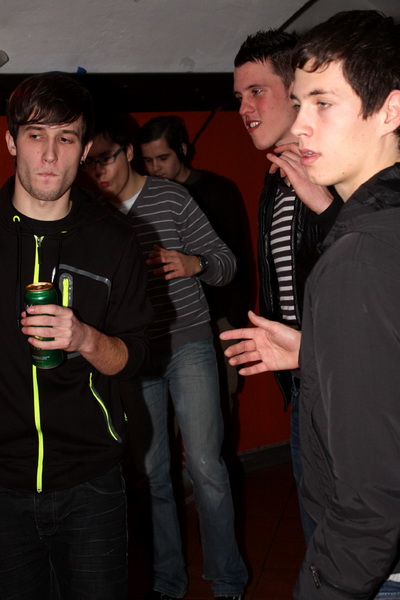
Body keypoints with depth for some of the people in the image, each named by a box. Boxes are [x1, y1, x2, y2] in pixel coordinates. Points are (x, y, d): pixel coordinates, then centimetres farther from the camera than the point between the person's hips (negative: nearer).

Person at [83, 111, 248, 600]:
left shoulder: (172, 198, -4)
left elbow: (226, 265, 0)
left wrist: (193, 263, -22)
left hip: (187, 344, -3)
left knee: (204, 464, -6)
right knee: (150, 473, 9)